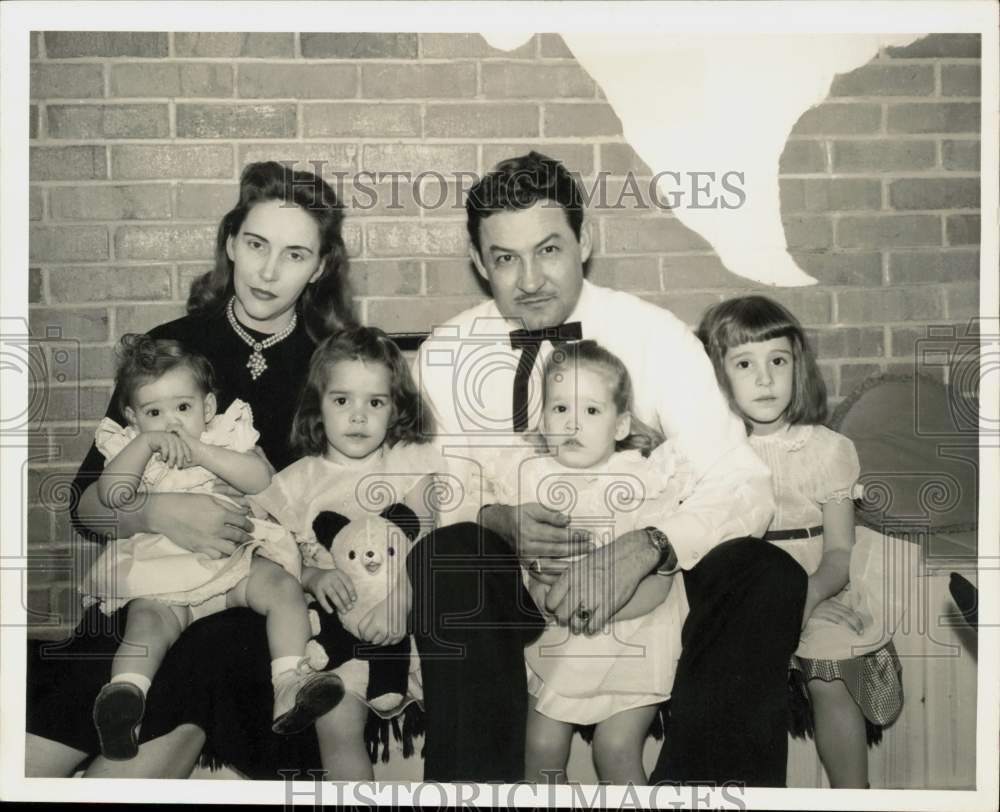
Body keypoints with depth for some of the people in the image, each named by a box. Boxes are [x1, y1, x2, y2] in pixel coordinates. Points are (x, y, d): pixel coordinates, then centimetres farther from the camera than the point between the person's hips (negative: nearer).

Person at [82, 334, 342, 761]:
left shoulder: (227, 435, 10)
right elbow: (111, 495, -10)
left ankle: (290, 683, -31)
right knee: (148, 617, -29)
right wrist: (147, 442, -18)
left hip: (233, 557, 1)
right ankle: (125, 693, -50)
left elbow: (260, 479, -10)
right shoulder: (129, 448, 12)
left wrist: (199, 450, -16)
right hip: (159, 569, -1)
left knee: (283, 585, -23)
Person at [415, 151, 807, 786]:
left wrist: (642, 549, -33)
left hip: (643, 566, 0)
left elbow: (744, 485, -14)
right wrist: (494, 517, -20)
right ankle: (482, 778, -18)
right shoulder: (447, 353, -3)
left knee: (770, 579, -26)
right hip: (507, 566, 1)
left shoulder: (656, 337, -9)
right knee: (442, 560, -31)